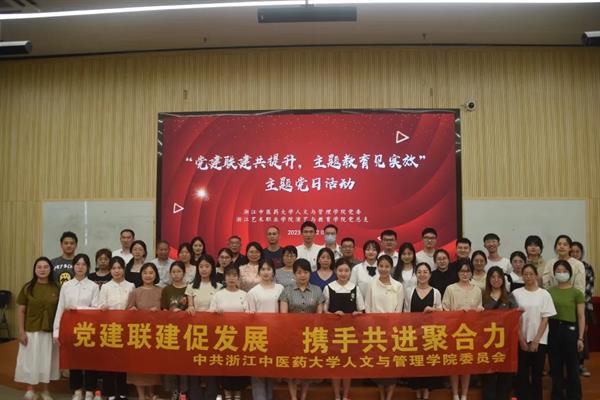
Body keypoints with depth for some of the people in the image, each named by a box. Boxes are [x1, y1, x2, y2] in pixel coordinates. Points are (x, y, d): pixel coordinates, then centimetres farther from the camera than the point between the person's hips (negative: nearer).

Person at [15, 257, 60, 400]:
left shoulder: (56, 288, 0)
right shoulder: (28, 287, -3)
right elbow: (20, 311, -2)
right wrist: (21, 331, -7)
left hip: (50, 332, 1)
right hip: (31, 331, -1)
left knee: (47, 361, 10)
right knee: (30, 360, 5)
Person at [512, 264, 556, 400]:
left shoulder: (544, 294, -1)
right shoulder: (516, 293, -1)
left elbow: (545, 319, -2)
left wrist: (536, 340, -7)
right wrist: (521, 339, -6)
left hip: (539, 340, 0)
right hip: (521, 340, 0)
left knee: (537, 373, 7)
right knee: (522, 373, 3)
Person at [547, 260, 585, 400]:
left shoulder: (576, 293, -3)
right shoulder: (549, 291, 5)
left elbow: (581, 317, -3)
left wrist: (580, 338, -7)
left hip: (570, 329, -3)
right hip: (553, 329, 3)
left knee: (572, 367, 6)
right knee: (555, 367, 11)